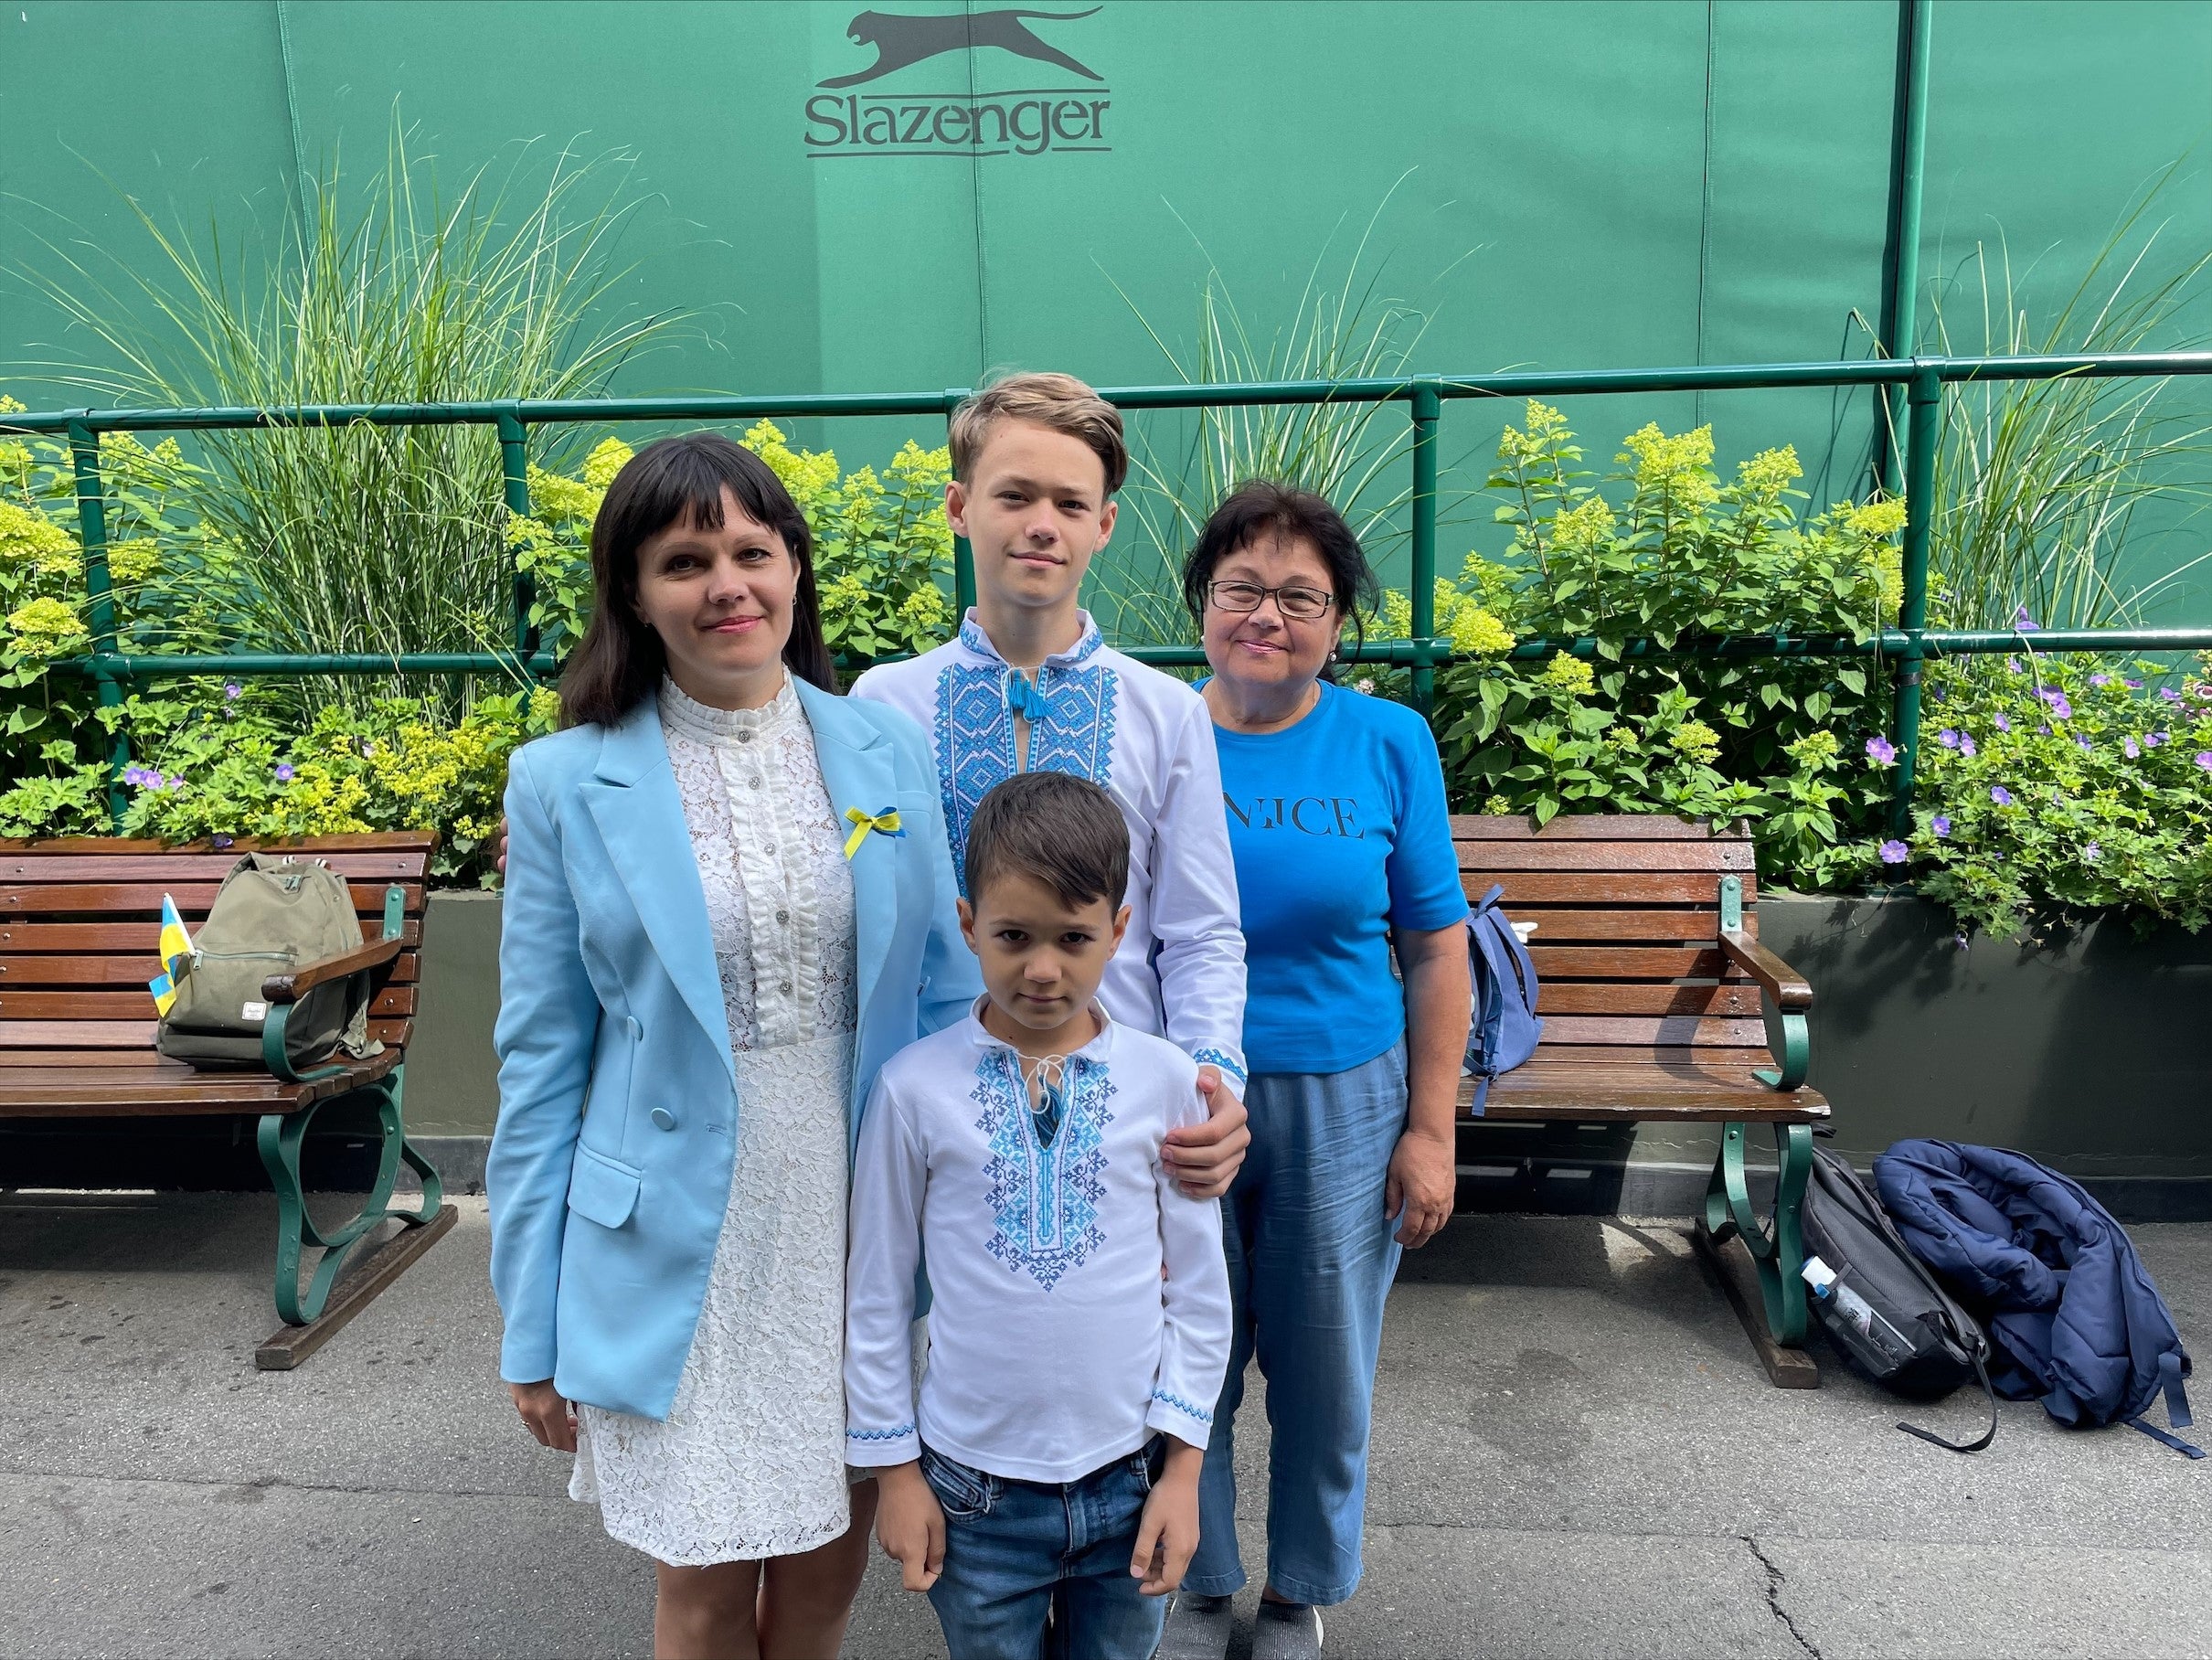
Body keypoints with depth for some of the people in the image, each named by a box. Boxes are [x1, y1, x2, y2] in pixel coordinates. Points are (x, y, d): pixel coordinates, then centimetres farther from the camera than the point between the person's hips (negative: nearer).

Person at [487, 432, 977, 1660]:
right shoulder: (566, 784, -6)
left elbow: (944, 990, 5)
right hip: (680, 1247, -2)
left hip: (863, 1224, 2)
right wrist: (532, 1330, 1)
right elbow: (542, 1063, -2)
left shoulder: (883, 750, -1)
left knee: (833, 1550, 19)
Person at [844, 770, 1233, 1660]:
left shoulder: (1166, 1080, -8)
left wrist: (1183, 1463, 0)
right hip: (973, 1485, -1)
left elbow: (1199, 1289, -1)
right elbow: (876, 1291, -2)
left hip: (1129, 1478, 1)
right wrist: (895, 1467, 1)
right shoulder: (916, 1086, -11)